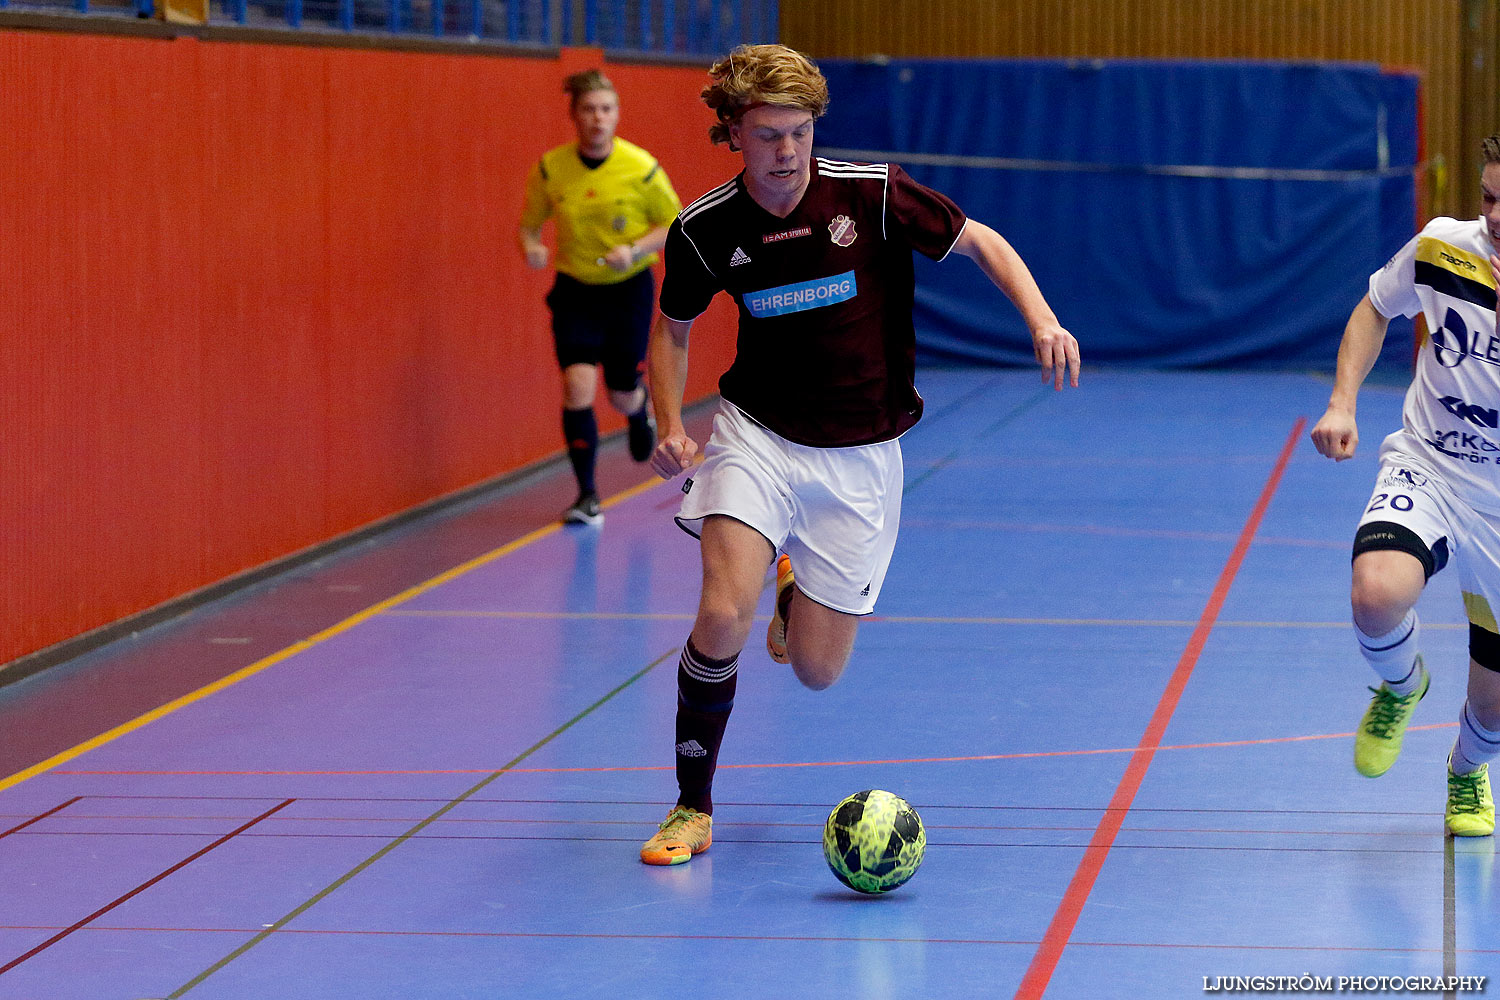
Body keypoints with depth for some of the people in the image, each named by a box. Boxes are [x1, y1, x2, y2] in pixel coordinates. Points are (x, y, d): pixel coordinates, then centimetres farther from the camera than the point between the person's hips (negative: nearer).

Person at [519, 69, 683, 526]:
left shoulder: (641, 168, -15)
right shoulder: (550, 168, -10)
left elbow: (674, 224, -3)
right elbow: (530, 225, 3)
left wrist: (636, 249, -20)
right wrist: (531, 248, -20)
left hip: (629, 288, -1)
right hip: (575, 290, 1)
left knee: (621, 394, 8)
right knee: (578, 385, -16)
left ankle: (641, 408, 49)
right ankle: (587, 494, -4)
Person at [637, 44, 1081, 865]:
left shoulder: (873, 194, -15)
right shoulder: (704, 229, -9)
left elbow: (980, 241, 0)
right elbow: (673, 328, 9)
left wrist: (1042, 321, -16)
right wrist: (670, 427, -6)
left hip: (858, 457, 0)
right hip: (756, 436, 0)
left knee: (817, 671, 1)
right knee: (724, 617, -23)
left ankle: (797, 592, 39)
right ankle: (692, 810, -4)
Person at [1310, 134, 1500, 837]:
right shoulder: (1442, 248, -9)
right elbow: (1376, 307, 10)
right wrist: (1343, 401, -2)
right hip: (1427, 470, 0)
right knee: (1377, 593, -33)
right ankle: (1401, 685, 3)